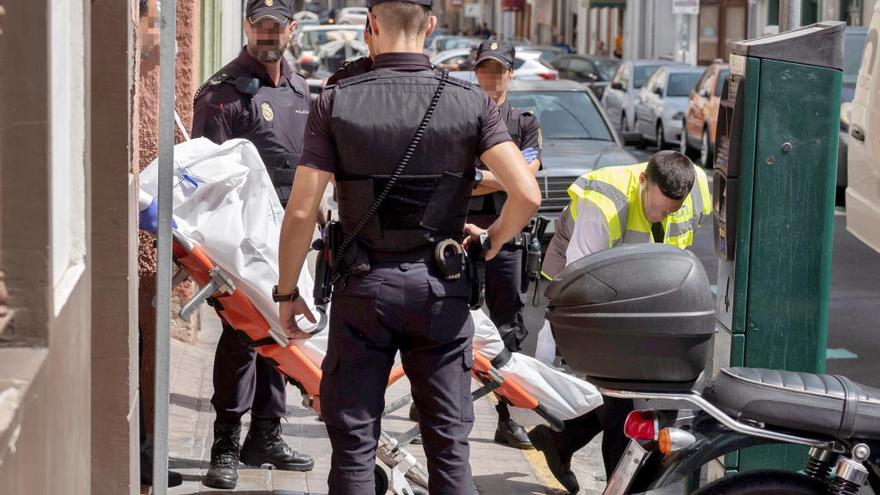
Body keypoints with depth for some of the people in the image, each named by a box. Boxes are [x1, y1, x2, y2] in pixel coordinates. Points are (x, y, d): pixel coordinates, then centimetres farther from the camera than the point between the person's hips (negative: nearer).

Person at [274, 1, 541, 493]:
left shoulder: (337, 102, -6)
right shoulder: (471, 101, -4)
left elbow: (301, 213, -9)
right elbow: (527, 195, -13)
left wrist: (286, 292, 4)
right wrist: (493, 239, 7)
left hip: (363, 286, -1)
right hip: (441, 289, 1)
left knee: (354, 443, 8)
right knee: (449, 443, 9)